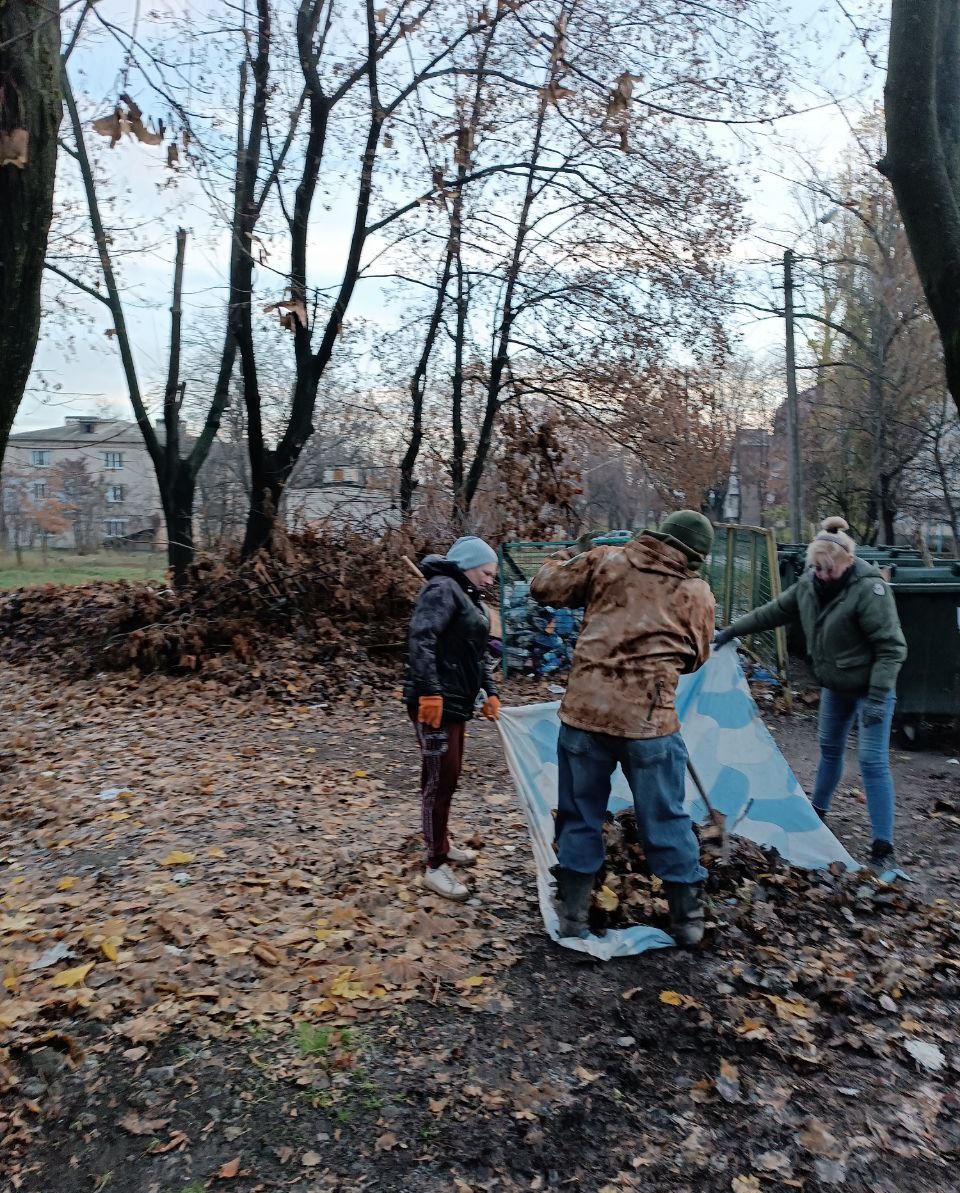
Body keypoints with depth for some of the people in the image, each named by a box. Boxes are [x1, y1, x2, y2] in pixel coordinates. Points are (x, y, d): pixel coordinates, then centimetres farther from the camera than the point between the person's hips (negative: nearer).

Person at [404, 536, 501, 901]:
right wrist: (430, 692, -29)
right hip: (435, 702, -10)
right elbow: (421, 639, -24)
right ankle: (435, 866, 2)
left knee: (447, 778, 18)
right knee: (440, 780, -6)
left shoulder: (472, 599, 18)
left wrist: (490, 692, 15)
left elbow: (480, 652, 24)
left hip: (455, 702, 10)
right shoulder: (442, 589, -12)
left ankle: (441, 845, 33)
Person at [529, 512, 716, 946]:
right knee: (665, 820, 14)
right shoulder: (697, 593, 6)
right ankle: (687, 917, 27)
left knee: (580, 815, 15)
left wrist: (569, 556, 23)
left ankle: (572, 914, 25)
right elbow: (696, 658, 17)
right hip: (649, 719, -1)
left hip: (584, 710, 1)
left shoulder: (605, 560, 3)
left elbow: (544, 587, 6)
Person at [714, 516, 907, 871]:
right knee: (829, 748, 21)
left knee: (873, 762, -7)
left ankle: (883, 848, 0)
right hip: (835, 685, 7)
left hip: (869, 688, -7)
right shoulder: (810, 583, -5)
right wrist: (734, 629, 13)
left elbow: (891, 647, -25)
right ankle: (818, 811, 40)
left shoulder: (869, 589, -26)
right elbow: (775, 611, 10)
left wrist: (878, 697, -28)